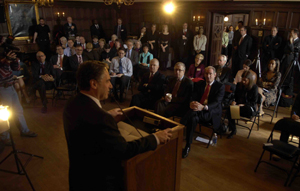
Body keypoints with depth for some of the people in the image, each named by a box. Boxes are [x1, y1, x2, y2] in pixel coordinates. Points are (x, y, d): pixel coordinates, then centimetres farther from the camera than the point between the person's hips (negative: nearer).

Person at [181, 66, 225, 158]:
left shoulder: (220, 86, 3)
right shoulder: (199, 84, 16)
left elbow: (216, 102, -11)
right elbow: (194, 98, 6)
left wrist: (203, 107, -31)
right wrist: (192, 103, -21)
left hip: (211, 112, -3)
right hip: (197, 108, 4)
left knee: (193, 115, -34)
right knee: (193, 118, -33)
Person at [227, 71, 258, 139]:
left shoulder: (254, 87, -6)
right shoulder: (239, 85, 9)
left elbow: (254, 102, -7)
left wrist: (244, 105, -21)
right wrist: (234, 101, -8)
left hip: (249, 107, -3)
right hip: (238, 104, 4)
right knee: (229, 110, -30)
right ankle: (233, 130, -19)